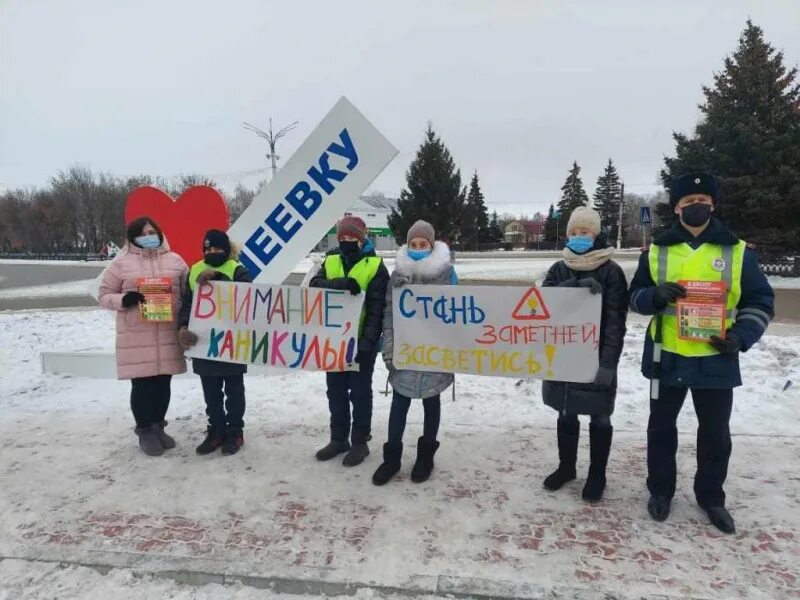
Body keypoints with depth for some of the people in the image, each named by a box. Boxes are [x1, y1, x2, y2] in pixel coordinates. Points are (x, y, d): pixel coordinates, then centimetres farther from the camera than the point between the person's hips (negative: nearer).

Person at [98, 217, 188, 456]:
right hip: (135, 336, -2)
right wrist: (124, 299, -16)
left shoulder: (175, 260, 8)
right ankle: (144, 431, 19)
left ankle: (158, 427, 28)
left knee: (163, 383, 11)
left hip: (168, 334, 3)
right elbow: (104, 295, 4)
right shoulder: (122, 263, 1)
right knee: (141, 384, 2)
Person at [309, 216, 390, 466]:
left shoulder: (375, 266, -6)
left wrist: (368, 340, -19)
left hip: (361, 341, -5)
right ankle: (338, 438, 28)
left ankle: (360, 441, 20)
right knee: (336, 391, 14)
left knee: (360, 392, 6)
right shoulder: (330, 261, 8)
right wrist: (340, 283, -26)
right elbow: (314, 285, -9)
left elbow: (377, 308, -11)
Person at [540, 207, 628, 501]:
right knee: (566, 413, 16)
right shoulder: (559, 269, 6)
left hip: (595, 358, -3)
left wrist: (608, 362, -20)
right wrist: (577, 285, -28)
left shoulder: (611, 271, -7)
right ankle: (566, 466, 34)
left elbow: (616, 321, -12)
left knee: (599, 418, 9)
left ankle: (597, 475, 26)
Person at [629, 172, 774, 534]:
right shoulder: (658, 250, 1)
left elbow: (761, 302, 4)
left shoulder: (737, 251, -1)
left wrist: (741, 336, -12)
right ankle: (660, 490, 32)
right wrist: (656, 296, -18)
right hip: (666, 357, 0)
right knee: (661, 427, 13)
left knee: (715, 433, 13)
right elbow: (636, 297, 4)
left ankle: (711, 497, 34)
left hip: (716, 360, 0)